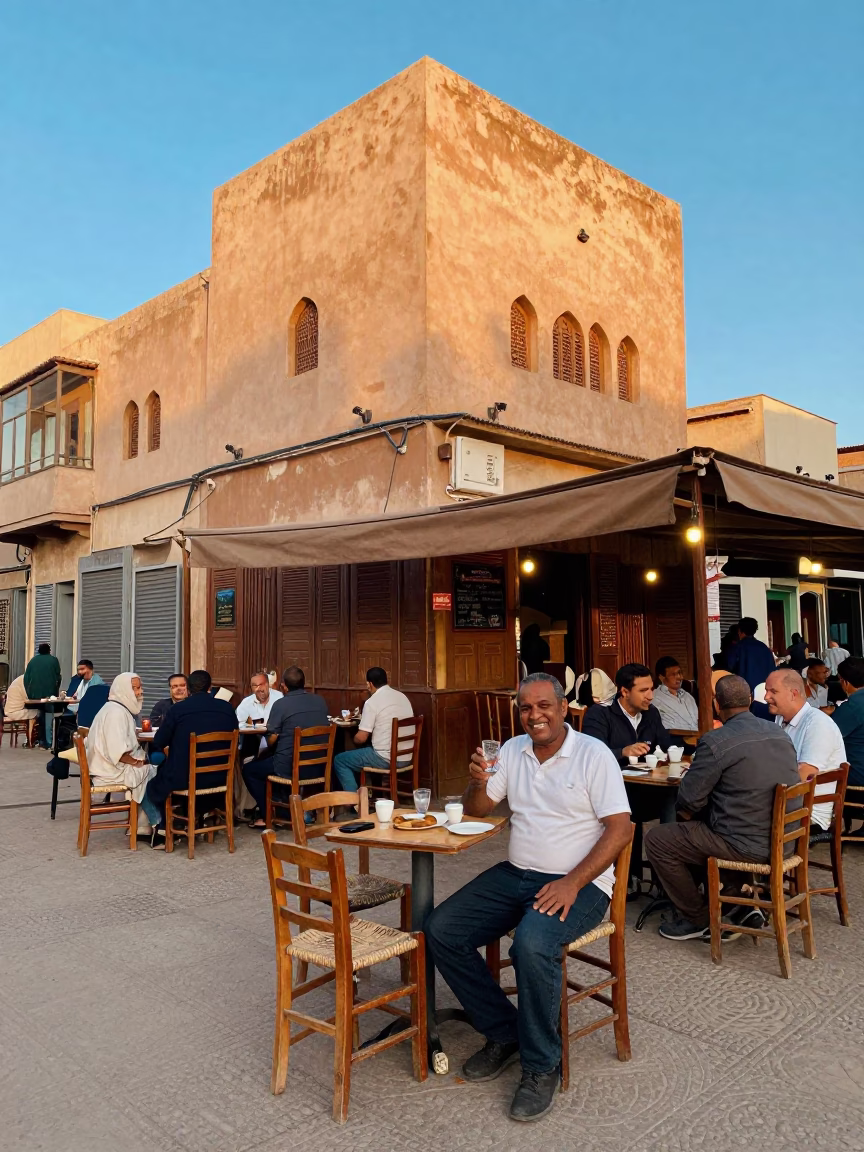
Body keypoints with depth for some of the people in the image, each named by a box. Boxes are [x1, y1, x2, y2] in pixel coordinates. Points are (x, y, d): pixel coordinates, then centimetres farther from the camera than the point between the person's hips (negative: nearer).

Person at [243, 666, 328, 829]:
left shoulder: (281, 704, -12)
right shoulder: (320, 701, 4)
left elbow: (272, 740, -9)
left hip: (290, 768, -6)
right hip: (317, 768, 6)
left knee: (249, 770, 19)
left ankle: (266, 816, 16)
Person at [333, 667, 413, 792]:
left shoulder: (372, 702, -13)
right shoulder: (402, 696, 8)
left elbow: (361, 738, -12)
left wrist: (354, 739, 11)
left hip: (386, 758, -8)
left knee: (339, 760, 9)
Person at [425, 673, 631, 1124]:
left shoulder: (593, 754, -7)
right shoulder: (513, 750, 8)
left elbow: (619, 828, -13)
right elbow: (475, 810, 12)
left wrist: (572, 883, -23)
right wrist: (479, 783, -12)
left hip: (579, 882, -6)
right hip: (516, 874, 6)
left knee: (532, 945, -33)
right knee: (441, 931, -8)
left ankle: (541, 1066, -9)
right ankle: (503, 1032, 9)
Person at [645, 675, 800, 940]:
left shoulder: (716, 741, -18)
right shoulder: (778, 733, 6)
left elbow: (688, 802, -13)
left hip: (748, 846, -8)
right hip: (783, 839, 8)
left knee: (656, 840, 5)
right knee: (696, 827, 29)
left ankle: (697, 919, 15)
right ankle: (743, 905, 27)